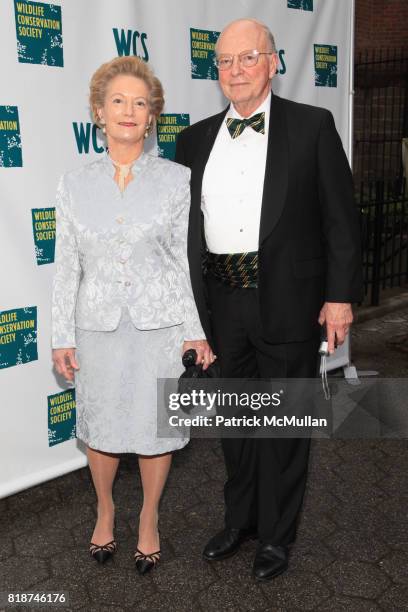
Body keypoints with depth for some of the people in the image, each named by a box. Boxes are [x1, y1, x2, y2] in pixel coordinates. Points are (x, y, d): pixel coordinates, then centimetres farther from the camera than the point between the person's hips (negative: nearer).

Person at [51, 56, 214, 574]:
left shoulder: (177, 179, -3)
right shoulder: (74, 184, 1)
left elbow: (188, 259, -1)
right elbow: (66, 266, 3)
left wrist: (196, 331, -3)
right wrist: (62, 337, 2)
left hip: (160, 324, -1)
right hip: (98, 325, 2)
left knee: (155, 425, 10)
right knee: (100, 426, 14)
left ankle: (149, 518, 35)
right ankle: (105, 511, 41)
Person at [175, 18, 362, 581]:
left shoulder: (312, 127, -2)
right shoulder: (196, 139, 8)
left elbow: (341, 218, -4)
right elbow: (184, 222, 10)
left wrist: (340, 296, -9)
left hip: (288, 301, -3)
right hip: (223, 302, 4)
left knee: (284, 423, 10)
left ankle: (276, 536, 30)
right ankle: (240, 519, 39)